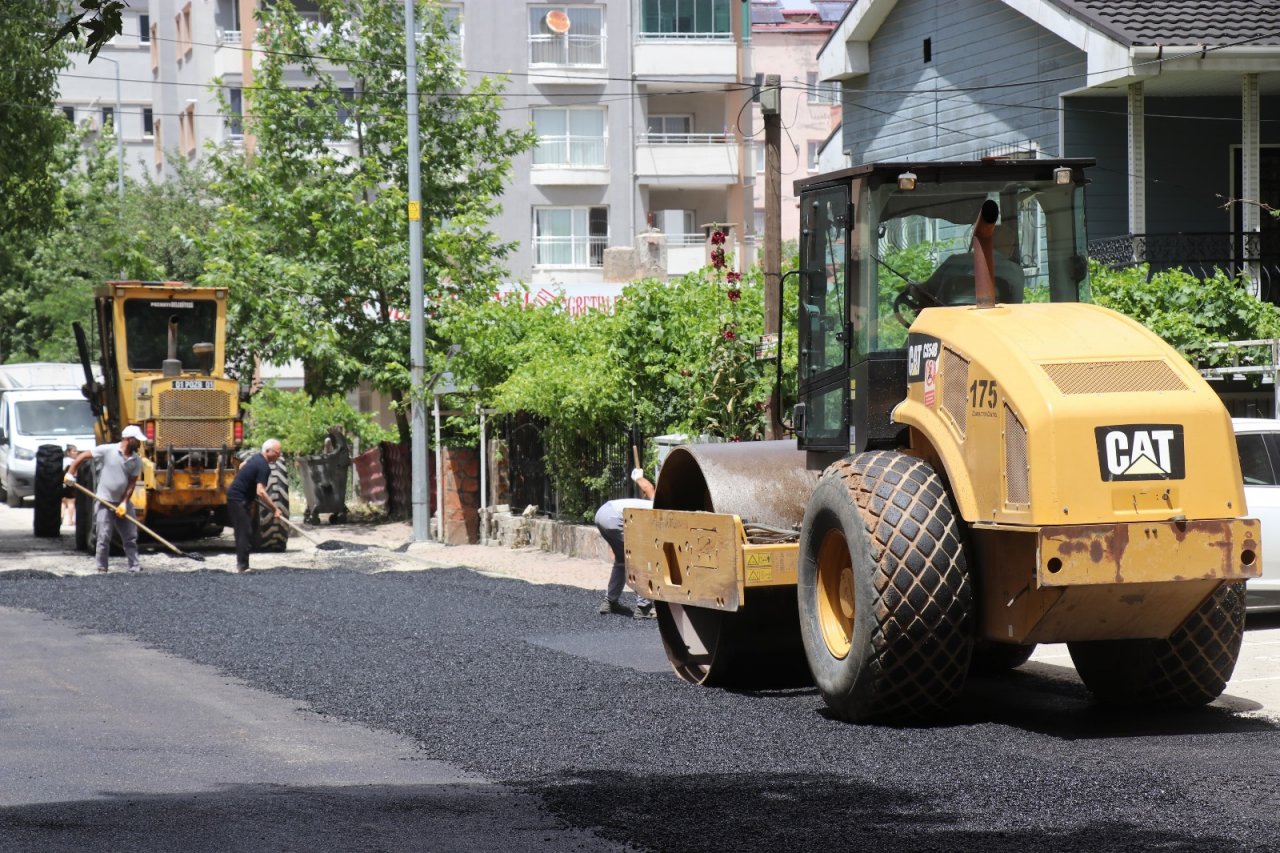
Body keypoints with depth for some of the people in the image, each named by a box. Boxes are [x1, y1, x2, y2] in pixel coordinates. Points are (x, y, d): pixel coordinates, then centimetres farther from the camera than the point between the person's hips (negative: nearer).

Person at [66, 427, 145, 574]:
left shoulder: (136, 461, 1)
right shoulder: (107, 450, -12)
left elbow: (131, 483, 1)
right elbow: (83, 456, -5)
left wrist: (124, 503, -9)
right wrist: (70, 473, -9)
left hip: (123, 503, 4)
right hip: (105, 502, -4)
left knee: (131, 537, 4)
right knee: (104, 538, -4)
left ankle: (135, 567, 10)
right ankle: (102, 569, 5)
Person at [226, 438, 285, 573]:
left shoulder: (256, 457, 8)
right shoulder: (264, 467, -22)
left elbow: (242, 466, 27)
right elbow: (260, 492, -30)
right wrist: (275, 508, -29)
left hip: (235, 495, 10)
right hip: (238, 500, -10)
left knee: (243, 532, 13)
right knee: (245, 533, -10)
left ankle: (241, 563, 18)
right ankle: (242, 566, -12)